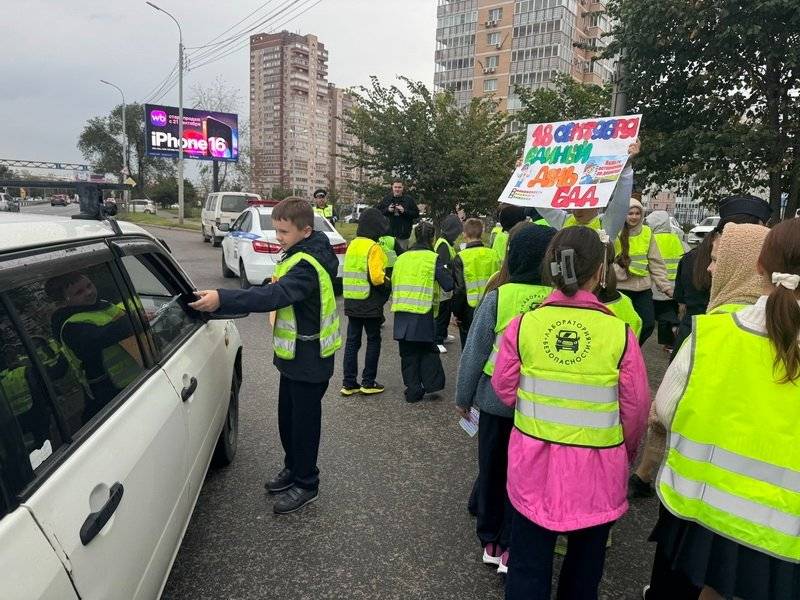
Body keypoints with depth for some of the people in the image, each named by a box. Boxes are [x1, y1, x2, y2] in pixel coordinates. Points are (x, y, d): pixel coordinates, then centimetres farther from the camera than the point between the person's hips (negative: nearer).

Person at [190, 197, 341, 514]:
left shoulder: (306, 264, -26)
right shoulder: (301, 255, 7)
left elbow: (275, 295, -40)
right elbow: (276, 290, 14)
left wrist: (222, 299, -45)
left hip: (309, 360, -10)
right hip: (294, 354, 10)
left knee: (303, 421, 5)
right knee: (287, 417, 21)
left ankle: (305, 483, 22)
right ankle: (293, 468, 39)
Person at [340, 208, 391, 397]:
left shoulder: (352, 245, 10)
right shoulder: (374, 248, -14)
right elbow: (376, 277, -22)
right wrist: (388, 284, -3)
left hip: (351, 302, 7)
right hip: (370, 303, -7)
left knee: (352, 341, 10)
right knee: (373, 341, 7)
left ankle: (349, 383, 13)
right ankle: (368, 383, 11)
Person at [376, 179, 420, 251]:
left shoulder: (409, 199, 4)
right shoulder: (386, 199, 8)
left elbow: (416, 214, 0)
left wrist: (404, 211, -13)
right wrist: (387, 210, -10)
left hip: (403, 234, -1)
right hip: (388, 232, 1)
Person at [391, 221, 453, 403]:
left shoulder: (401, 258, 12)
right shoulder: (434, 258, -3)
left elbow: (393, 284, 16)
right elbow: (448, 285, -8)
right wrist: (446, 271, 10)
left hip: (401, 314, 4)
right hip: (423, 314, -4)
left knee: (408, 353, 11)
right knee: (428, 349, 14)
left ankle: (413, 390, 13)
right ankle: (432, 382, 7)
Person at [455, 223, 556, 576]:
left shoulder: (498, 297, -14)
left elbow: (474, 352, -9)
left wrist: (463, 397, 4)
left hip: (496, 398, 0)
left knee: (492, 469, 17)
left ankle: (490, 542, 31)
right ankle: (511, 546, 24)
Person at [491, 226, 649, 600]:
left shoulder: (523, 325, -12)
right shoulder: (619, 333, -15)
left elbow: (504, 390, -2)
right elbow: (636, 408, -5)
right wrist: (626, 452, 14)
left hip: (534, 462, 1)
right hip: (596, 467, 0)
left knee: (528, 567, 16)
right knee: (585, 563, 25)